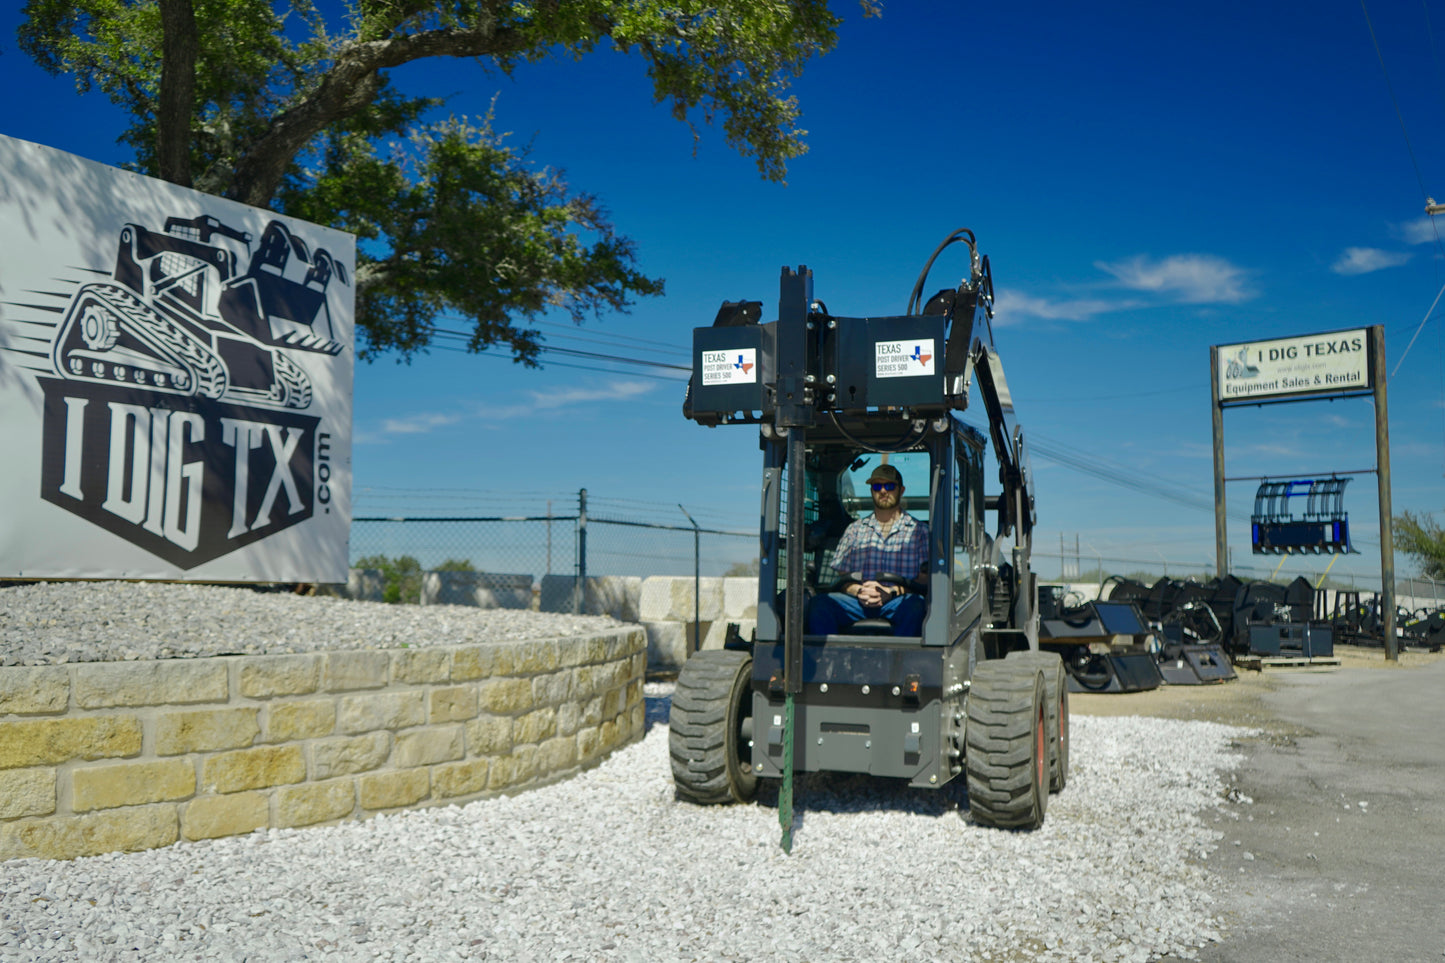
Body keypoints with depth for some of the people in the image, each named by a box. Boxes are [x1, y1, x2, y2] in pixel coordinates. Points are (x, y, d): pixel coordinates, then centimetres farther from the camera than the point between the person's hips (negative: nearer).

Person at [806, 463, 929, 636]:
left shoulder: (919, 530, 17)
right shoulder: (855, 529, 24)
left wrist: (891, 591, -12)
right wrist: (859, 591, -8)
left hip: (898, 601, -2)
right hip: (857, 601, 2)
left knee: (913, 605, -38)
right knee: (819, 603, -28)